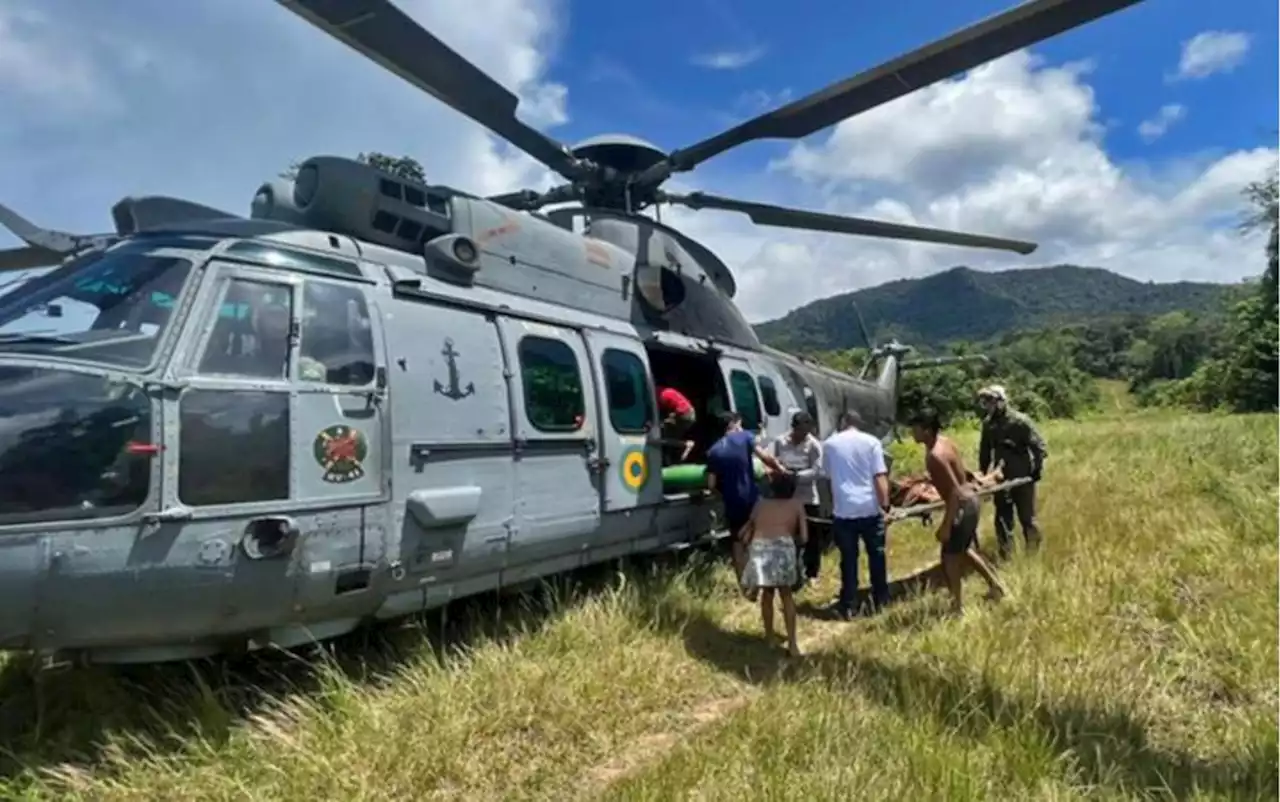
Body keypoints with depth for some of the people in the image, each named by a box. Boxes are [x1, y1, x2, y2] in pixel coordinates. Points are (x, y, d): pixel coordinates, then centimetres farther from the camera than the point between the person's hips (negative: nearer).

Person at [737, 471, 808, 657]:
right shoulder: (797, 504, 26)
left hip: (758, 547, 2)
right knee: (786, 594, 20)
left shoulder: (761, 504, 30)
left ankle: (769, 638, 35)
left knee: (767, 593, 25)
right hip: (783, 546, -2)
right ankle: (792, 643, 19)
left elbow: (745, 538, 29)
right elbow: (804, 537, 18)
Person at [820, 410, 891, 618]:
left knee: (848, 558, 7)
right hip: (870, 508, 0)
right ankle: (880, 600, 26)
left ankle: (847, 605, 11)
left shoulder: (829, 444, 5)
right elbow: (880, 477, -5)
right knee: (876, 555, 15)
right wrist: (885, 503, -1)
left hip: (843, 510, 0)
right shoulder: (871, 442, 1)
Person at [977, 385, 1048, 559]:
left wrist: (1037, 470, -14)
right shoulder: (988, 423, 1)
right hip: (1002, 480, 4)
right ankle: (1006, 557, 19)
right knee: (1002, 520, 8)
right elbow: (985, 451, 12)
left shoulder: (1020, 421, -14)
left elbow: (1039, 446, -11)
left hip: (1023, 479, -4)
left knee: (1027, 518, 6)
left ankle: (1034, 555, 24)